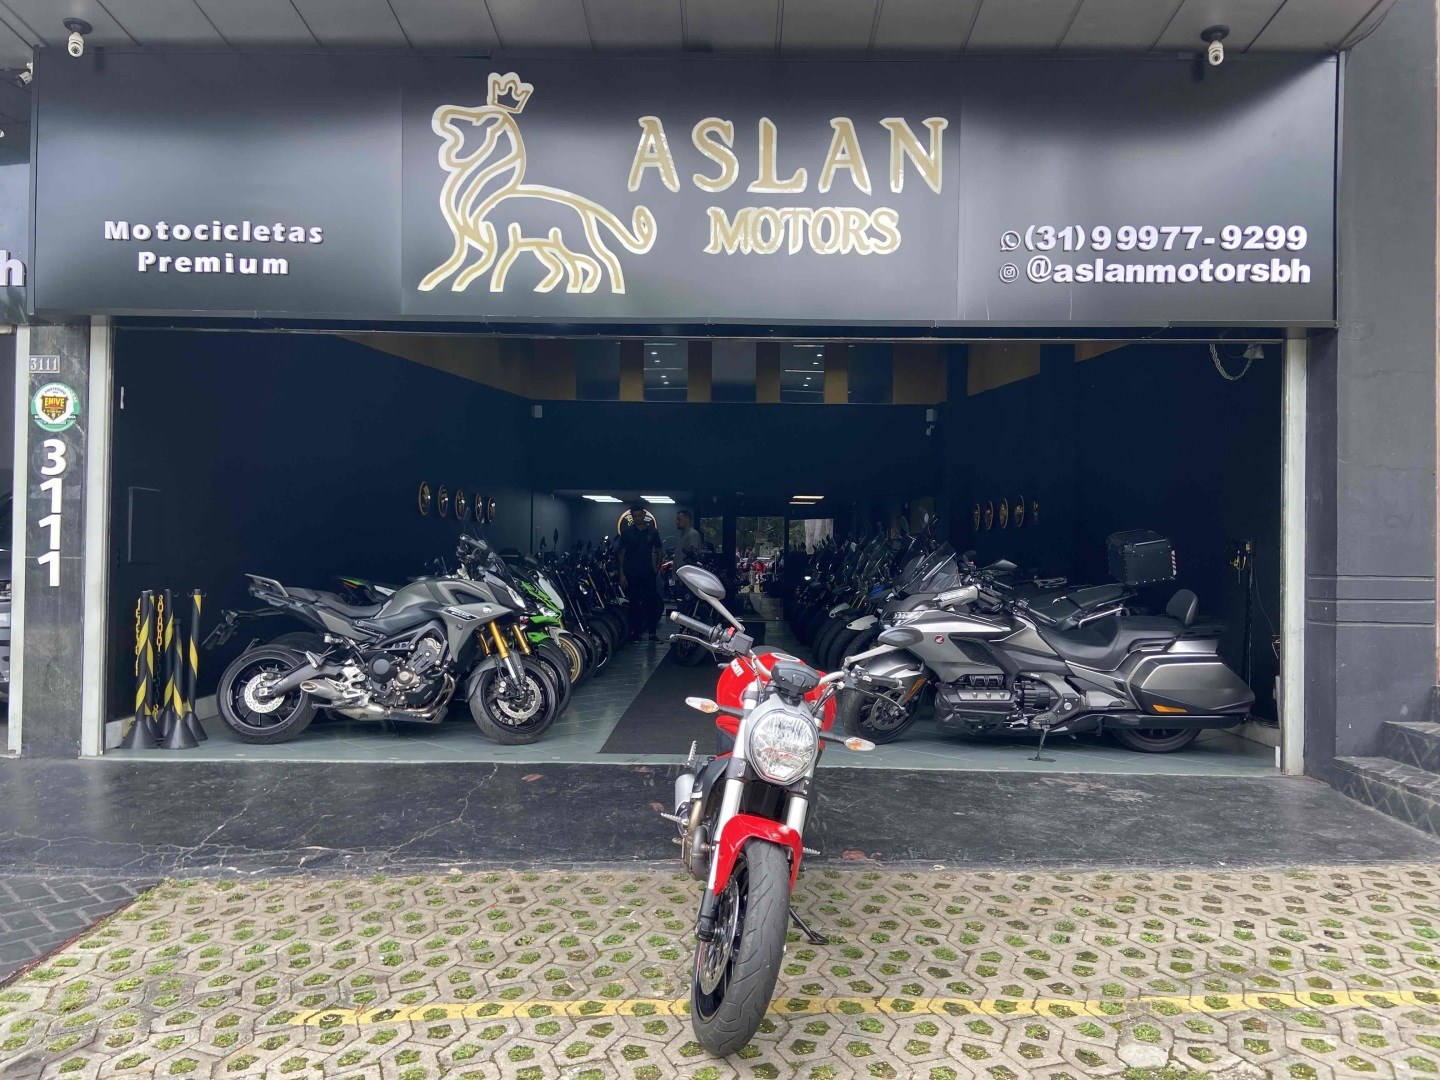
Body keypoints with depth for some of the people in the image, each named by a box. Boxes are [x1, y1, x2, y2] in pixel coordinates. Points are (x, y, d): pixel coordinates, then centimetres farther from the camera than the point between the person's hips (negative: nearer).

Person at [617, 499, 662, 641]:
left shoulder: (652, 532, 6)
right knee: (633, 603, 3)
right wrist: (621, 574, -4)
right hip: (631, 574, -1)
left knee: (652, 603, -3)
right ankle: (634, 631, 12)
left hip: (648, 574, 1)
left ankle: (651, 632, 2)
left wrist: (657, 568, 3)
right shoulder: (627, 532, 3)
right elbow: (622, 553, 3)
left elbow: (658, 551, 13)